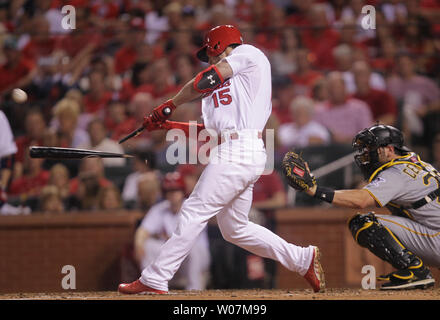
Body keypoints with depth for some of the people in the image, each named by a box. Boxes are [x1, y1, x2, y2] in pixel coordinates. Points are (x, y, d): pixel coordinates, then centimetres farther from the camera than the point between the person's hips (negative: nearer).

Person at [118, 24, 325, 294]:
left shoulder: (248, 54, 4)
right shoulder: (223, 87, 29)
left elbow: (204, 81, -5)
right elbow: (210, 130, 24)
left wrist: (170, 105, 6)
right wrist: (167, 125, 22)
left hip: (239, 149, -10)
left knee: (195, 212, -9)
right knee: (234, 229, 13)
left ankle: (155, 280, -9)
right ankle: (304, 259, 17)